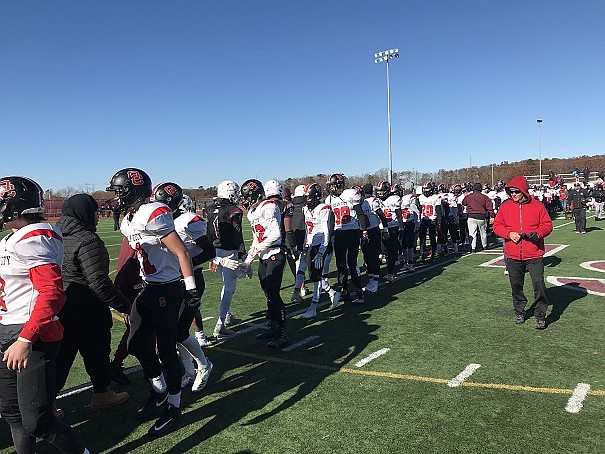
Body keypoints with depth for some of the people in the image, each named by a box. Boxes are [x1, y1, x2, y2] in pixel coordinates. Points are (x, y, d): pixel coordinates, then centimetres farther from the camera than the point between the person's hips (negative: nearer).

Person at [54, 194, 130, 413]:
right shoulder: (87, 240, -20)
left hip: (58, 308, 8)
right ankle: (102, 394, 30)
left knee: (60, 355, 16)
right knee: (96, 351, 12)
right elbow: (98, 282, -24)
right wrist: (124, 306, -18)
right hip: (87, 311, -8)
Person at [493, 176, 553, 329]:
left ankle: (540, 315, 10)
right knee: (516, 285, 13)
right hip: (513, 255, 2)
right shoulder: (505, 207, 4)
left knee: (539, 284, -5)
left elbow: (547, 225, 2)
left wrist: (537, 233, -17)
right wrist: (509, 234, -12)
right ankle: (519, 311, 32)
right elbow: (497, 226, 5)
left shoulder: (537, 206, 0)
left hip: (534, 255, -2)